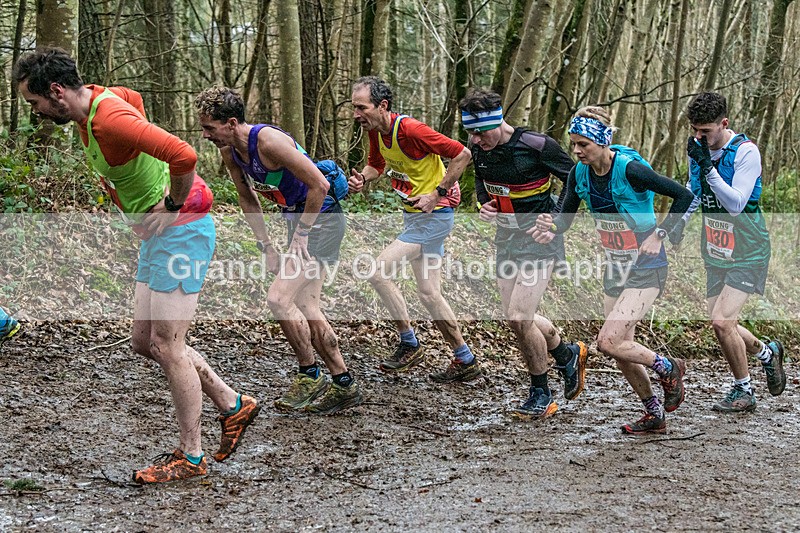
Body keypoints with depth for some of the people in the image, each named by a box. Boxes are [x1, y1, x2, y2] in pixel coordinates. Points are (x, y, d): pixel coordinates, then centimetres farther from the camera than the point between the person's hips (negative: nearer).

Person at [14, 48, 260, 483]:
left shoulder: (111, 120, -25)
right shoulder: (93, 100, 5)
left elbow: (184, 157, -36)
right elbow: (133, 98, 30)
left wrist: (172, 205, -19)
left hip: (180, 230, -10)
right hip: (158, 234, 10)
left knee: (166, 344, -7)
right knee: (144, 341, 12)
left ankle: (191, 456, 4)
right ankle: (232, 406, 22)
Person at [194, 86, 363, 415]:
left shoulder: (268, 141, -26)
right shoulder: (229, 151, 1)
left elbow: (319, 186, -25)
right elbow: (247, 198, 16)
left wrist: (300, 236, -19)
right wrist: (266, 246, 10)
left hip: (322, 218, -10)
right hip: (298, 218, 10)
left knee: (279, 298, -16)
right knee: (305, 308, 9)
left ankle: (310, 376, -1)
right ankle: (345, 386, 17)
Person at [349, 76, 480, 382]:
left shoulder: (410, 129, -23)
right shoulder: (376, 132, 2)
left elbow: (462, 154, -19)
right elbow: (377, 164, 21)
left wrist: (437, 193, -19)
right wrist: (362, 178, -1)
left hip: (434, 215, -9)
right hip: (414, 215, 9)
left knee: (378, 272, -14)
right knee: (429, 294, 10)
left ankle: (409, 345, 0)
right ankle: (466, 361, 20)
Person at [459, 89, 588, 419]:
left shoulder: (537, 146, -22)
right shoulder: (479, 149, -4)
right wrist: (484, 205, -3)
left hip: (540, 240, -7)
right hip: (507, 239, 7)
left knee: (518, 317, -15)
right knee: (517, 318, 8)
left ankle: (540, 393, 5)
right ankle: (568, 355, 36)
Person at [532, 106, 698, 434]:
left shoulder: (630, 169, -22)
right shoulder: (580, 173, -4)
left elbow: (687, 198, -17)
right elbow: (566, 215, 5)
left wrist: (659, 235, -21)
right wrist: (551, 229, -17)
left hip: (646, 269, -7)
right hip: (614, 269, 7)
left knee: (608, 341, -17)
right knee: (622, 350, 10)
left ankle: (668, 369, 9)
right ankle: (655, 415, 29)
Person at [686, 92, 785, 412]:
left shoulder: (746, 151, -19)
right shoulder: (698, 149, 1)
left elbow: (735, 204, -25)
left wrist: (708, 166, -31)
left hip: (747, 253, -7)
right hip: (716, 253, 7)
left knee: (722, 321, -16)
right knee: (720, 325, 8)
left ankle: (743, 391, 4)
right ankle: (767, 352, 37)